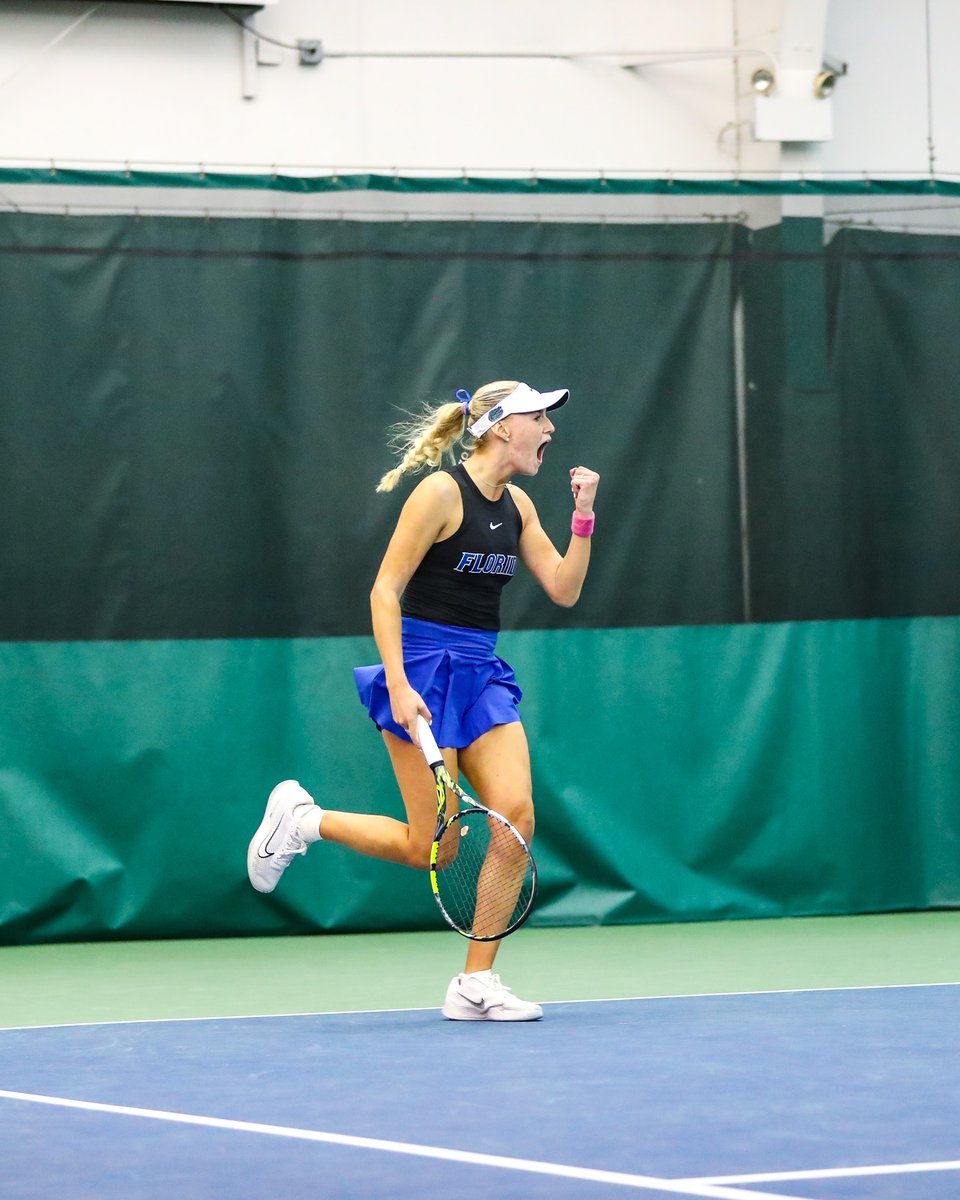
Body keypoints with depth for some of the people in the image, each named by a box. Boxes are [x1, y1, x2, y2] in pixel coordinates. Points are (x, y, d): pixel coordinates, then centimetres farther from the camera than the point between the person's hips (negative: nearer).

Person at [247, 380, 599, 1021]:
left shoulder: (517, 505, 11)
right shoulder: (441, 491, -13)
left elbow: (564, 589, 10)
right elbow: (385, 590, -14)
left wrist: (584, 516, -3)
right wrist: (399, 686, -22)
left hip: (482, 675, 7)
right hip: (425, 668, -7)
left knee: (515, 814, -10)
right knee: (427, 847, -8)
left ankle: (475, 986, -3)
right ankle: (300, 817, 16)